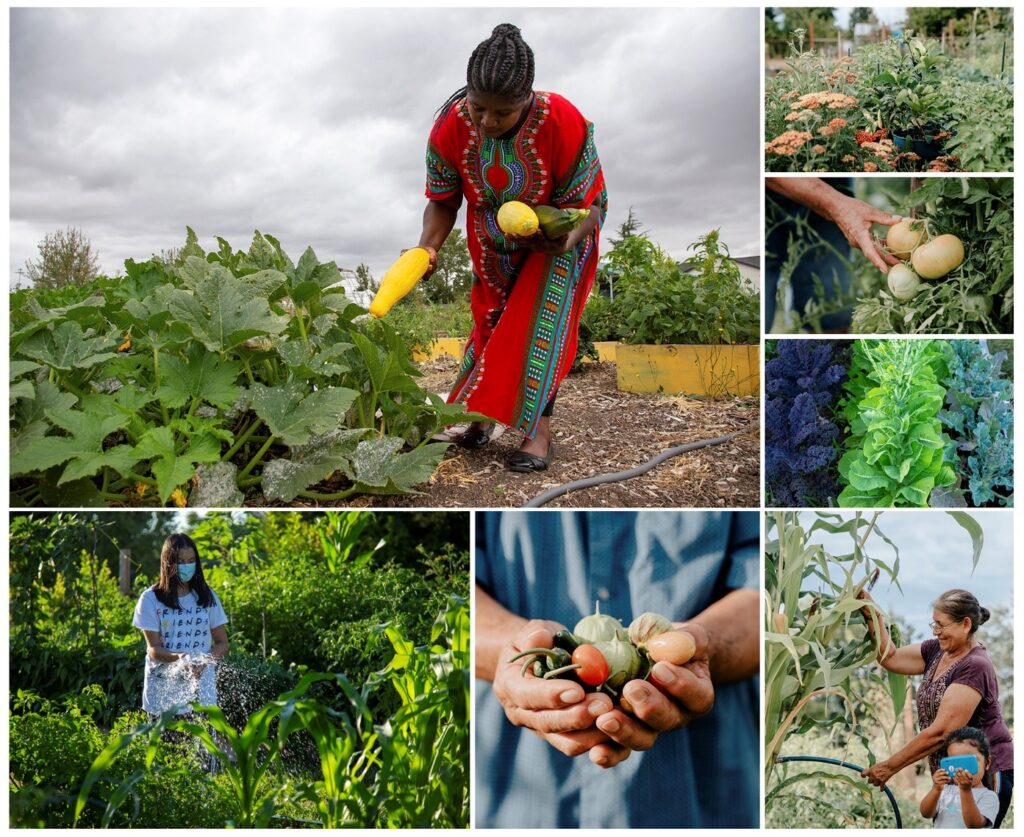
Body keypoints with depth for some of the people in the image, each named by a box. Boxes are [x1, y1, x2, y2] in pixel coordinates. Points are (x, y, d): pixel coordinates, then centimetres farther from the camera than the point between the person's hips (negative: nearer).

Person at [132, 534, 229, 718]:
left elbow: (222, 644, 10)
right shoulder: (151, 599, 1)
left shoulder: (207, 597, 8)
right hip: (162, 689, -1)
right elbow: (153, 649, -3)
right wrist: (180, 658, -23)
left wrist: (203, 661, -11)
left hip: (201, 689, 1)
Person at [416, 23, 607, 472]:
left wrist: (569, 236, -47)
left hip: (554, 245, -3)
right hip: (493, 247, 3)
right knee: (492, 319, 10)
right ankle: (483, 408, 25)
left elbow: (586, 203, -25)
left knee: (542, 322, -15)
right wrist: (428, 247, -34)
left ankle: (538, 427, -8)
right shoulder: (451, 126, -26)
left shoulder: (564, 124, -34)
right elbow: (443, 201, -15)